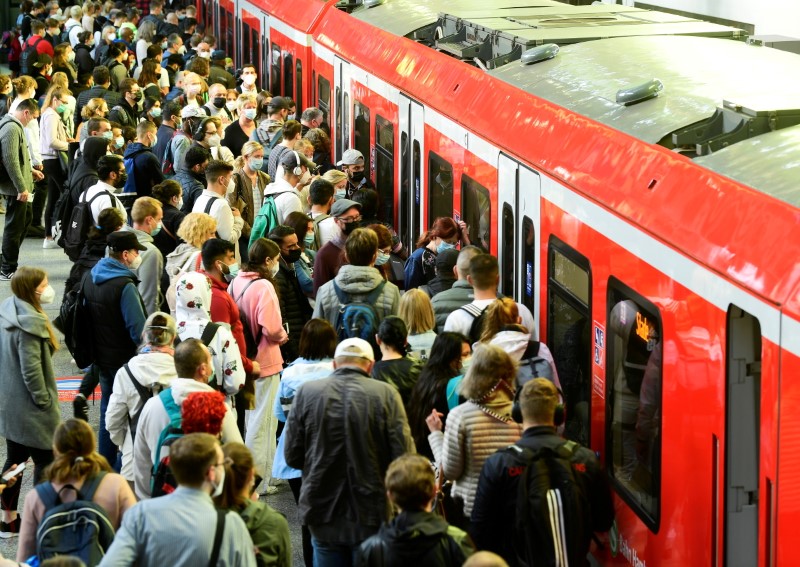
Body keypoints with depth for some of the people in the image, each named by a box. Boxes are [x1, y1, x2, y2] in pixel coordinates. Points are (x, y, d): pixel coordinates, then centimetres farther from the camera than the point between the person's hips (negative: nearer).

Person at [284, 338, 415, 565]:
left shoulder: (306, 392, -5)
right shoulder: (386, 394, -10)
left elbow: (292, 456, -1)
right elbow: (403, 458, -11)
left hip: (323, 512, 1)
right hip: (372, 517, -1)